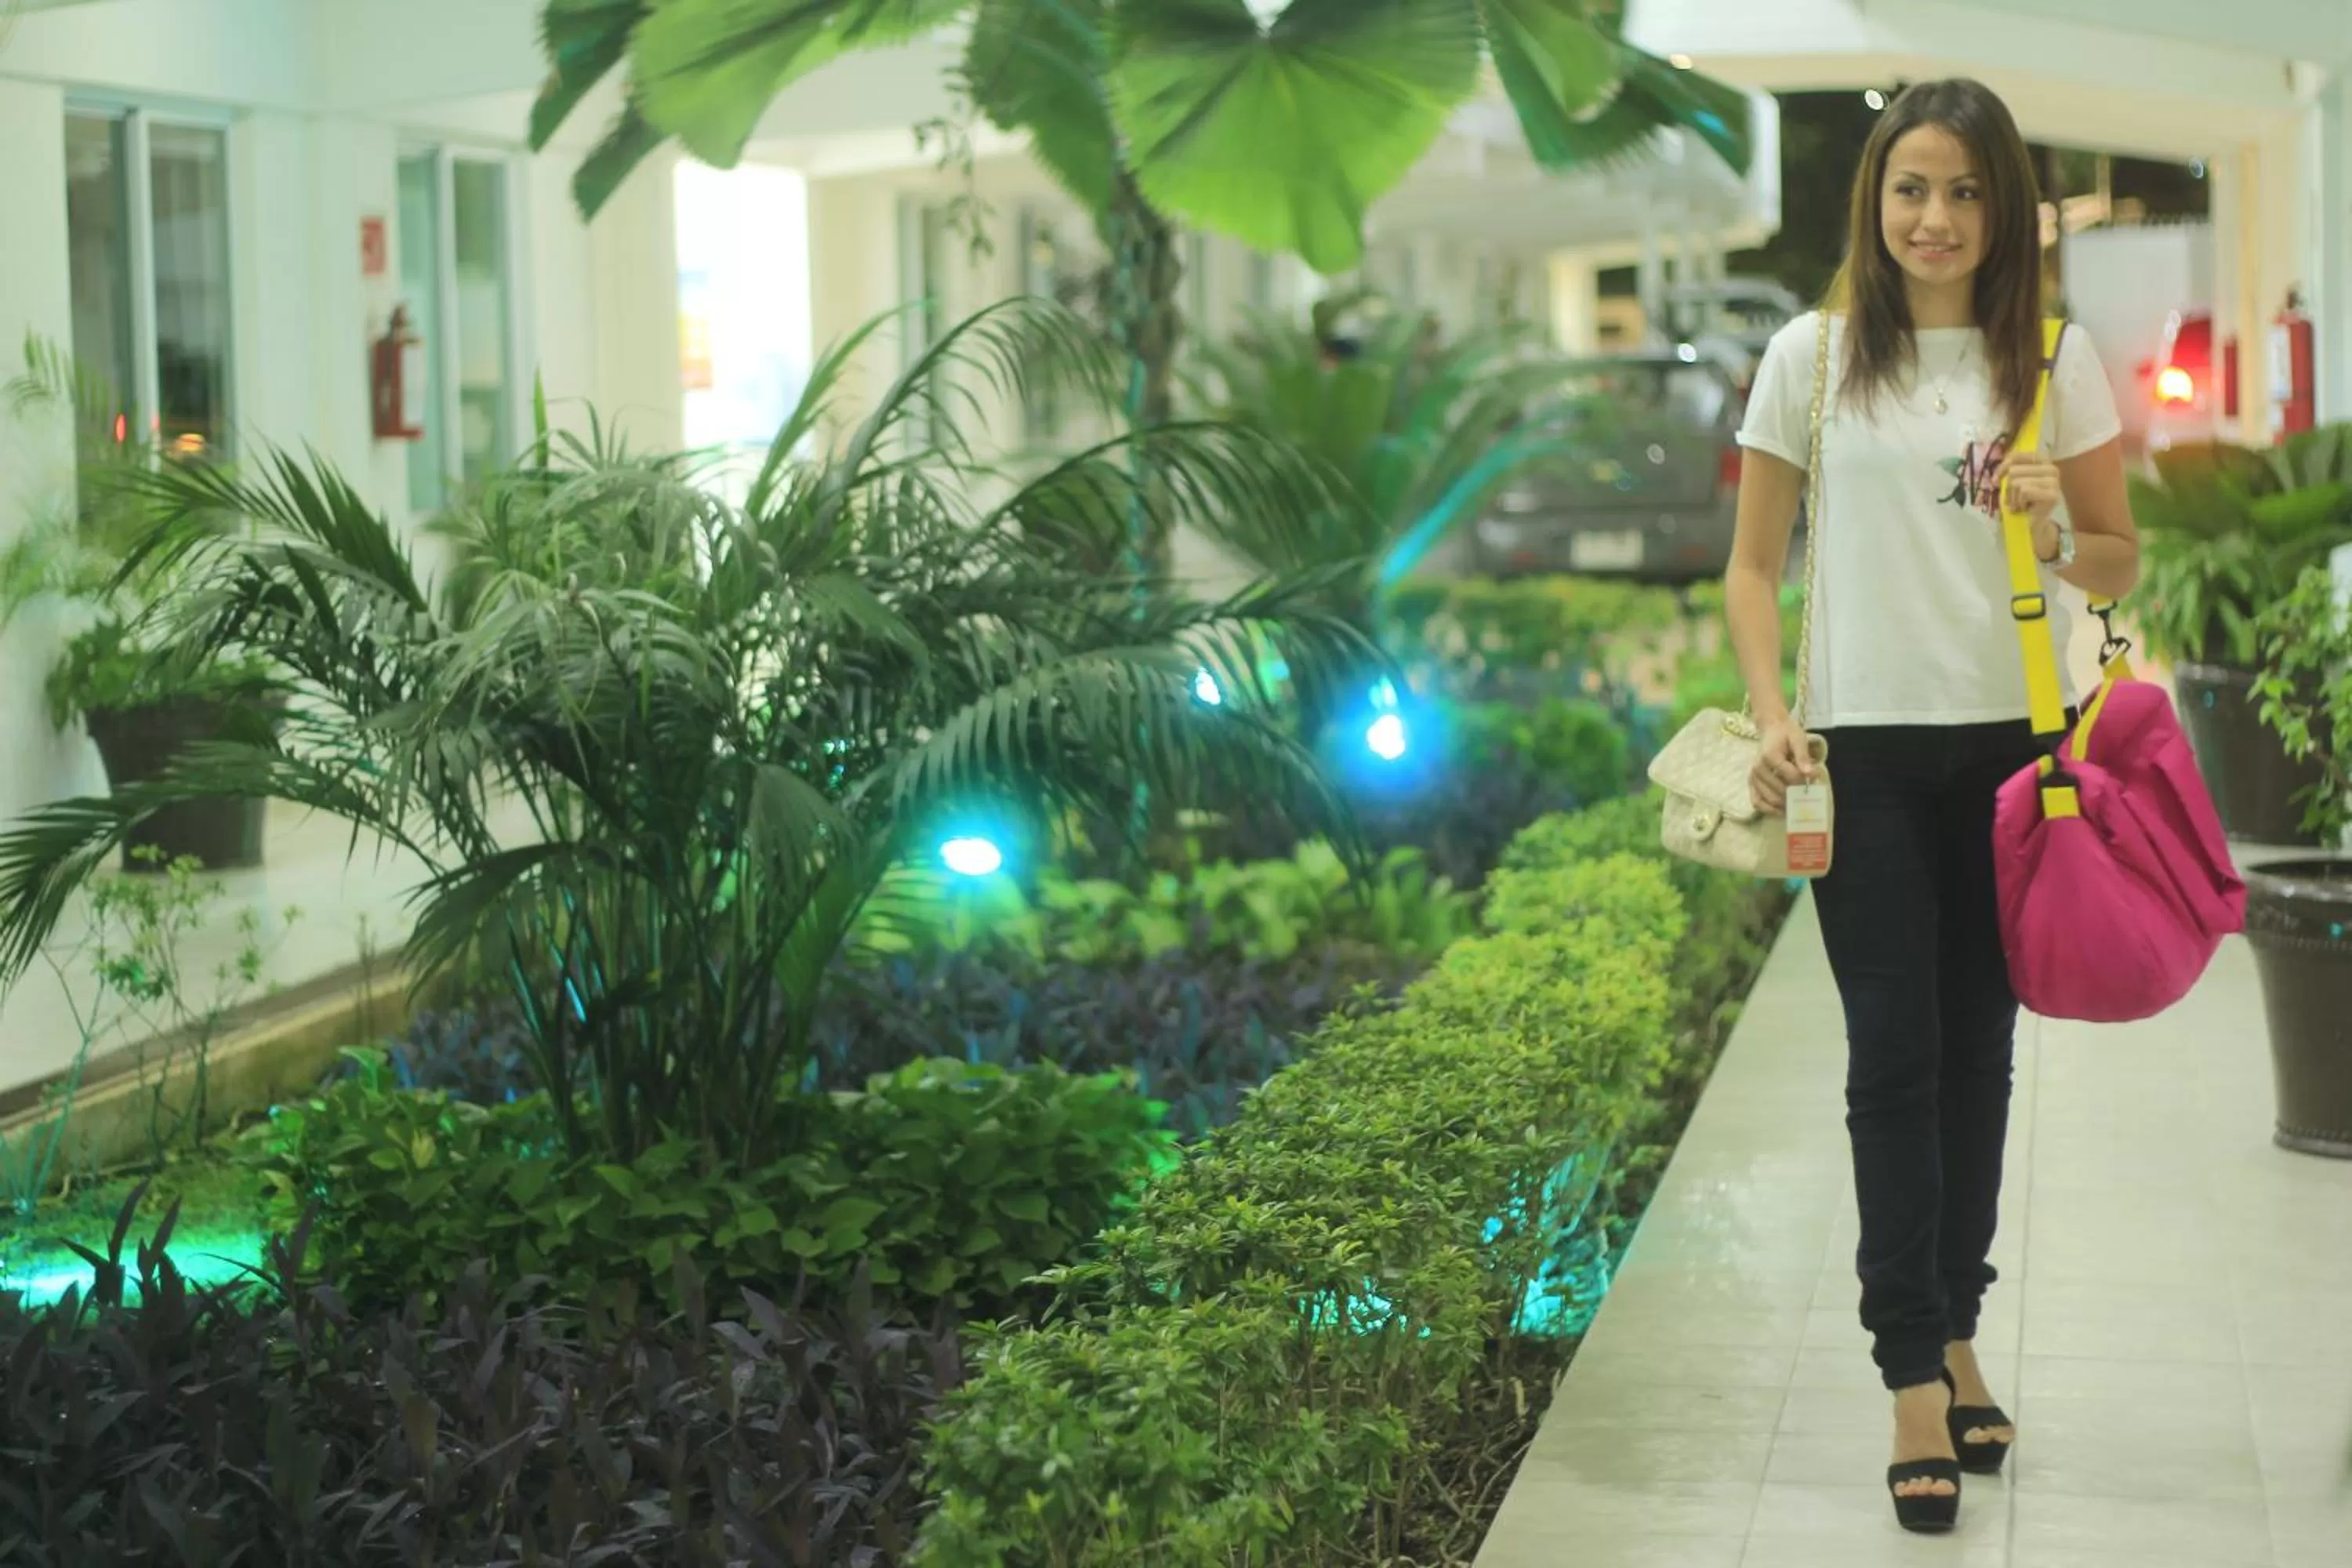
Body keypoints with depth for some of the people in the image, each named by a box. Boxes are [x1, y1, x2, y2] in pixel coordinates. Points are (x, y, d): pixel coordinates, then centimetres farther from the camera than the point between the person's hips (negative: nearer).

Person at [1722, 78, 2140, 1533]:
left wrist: (2057, 534, -14)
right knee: (1897, 1058, -5)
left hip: (2015, 747, 2)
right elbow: (1754, 564, 5)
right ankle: (1918, 1384, -4)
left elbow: (2123, 564, 8)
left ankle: (1955, 1336, 22)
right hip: (1868, 755, -1)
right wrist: (1772, 716, -9)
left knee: (1979, 1054, 9)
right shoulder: (1812, 358, 1)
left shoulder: (2056, 359, 3)